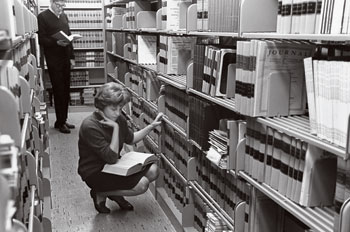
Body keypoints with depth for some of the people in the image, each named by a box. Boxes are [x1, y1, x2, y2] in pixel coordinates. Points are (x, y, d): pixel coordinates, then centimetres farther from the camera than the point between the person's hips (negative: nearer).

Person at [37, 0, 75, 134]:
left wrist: (72, 56, 11)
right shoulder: (42, 17, -5)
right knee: (58, 91, -2)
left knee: (65, 91, 7)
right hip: (53, 60, -6)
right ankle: (60, 122, 8)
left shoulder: (64, 16, 15)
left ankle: (63, 120, 17)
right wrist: (57, 42, -25)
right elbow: (41, 39, -10)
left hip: (65, 58, 6)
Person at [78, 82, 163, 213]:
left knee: (153, 171, -7)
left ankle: (115, 194, 10)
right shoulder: (90, 126, -26)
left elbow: (131, 139, 17)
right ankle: (100, 194, 0)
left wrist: (152, 126, 8)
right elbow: (112, 157, -27)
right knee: (142, 185, -22)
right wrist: (115, 128, -30)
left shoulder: (118, 118, -2)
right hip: (95, 173, -8)